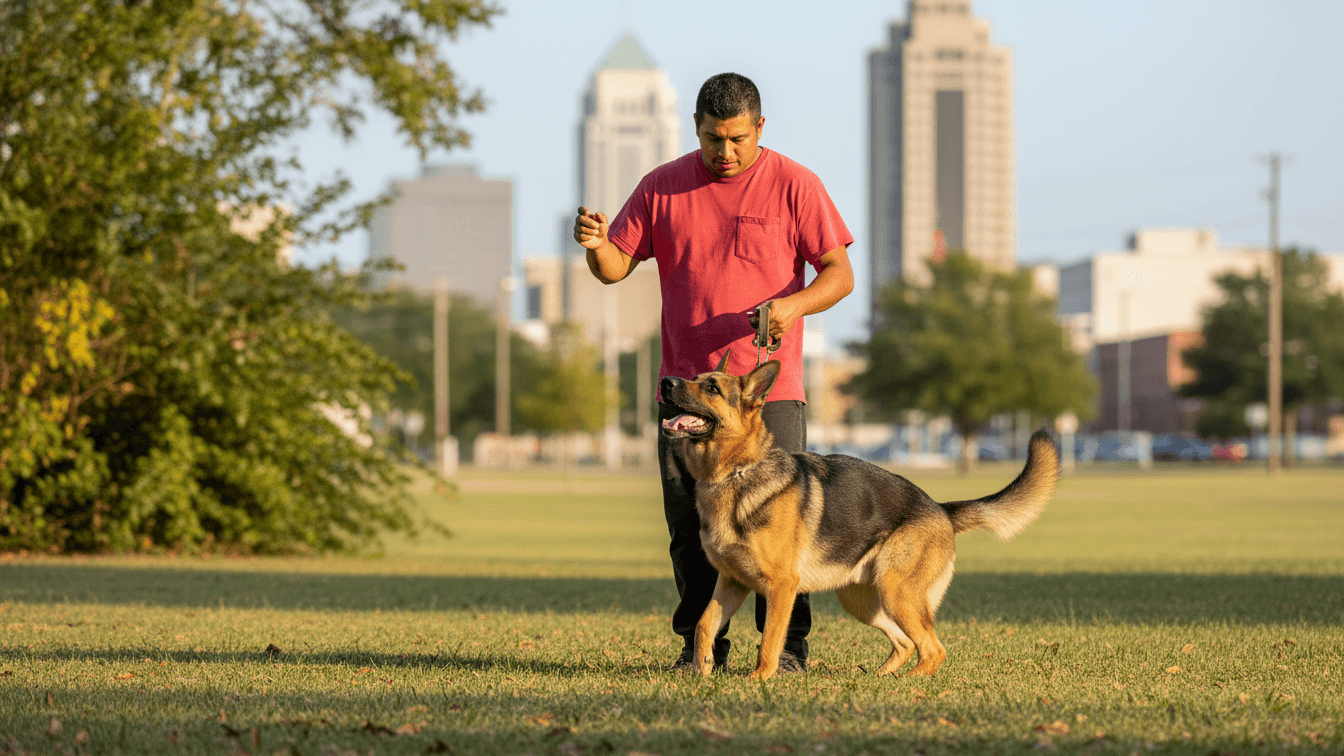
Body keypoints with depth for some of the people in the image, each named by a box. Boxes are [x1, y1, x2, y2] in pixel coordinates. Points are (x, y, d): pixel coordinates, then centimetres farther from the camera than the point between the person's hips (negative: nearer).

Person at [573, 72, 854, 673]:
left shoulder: (794, 185, 0)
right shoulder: (662, 188, 8)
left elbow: (839, 273, -2)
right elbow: (616, 267, 7)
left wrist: (791, 306, -22)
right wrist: (595, 243, -17)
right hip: (685, 385, 3)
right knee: (689, 522, 2)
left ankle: (787, 644, 1)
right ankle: (701, 642, 10)